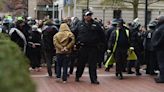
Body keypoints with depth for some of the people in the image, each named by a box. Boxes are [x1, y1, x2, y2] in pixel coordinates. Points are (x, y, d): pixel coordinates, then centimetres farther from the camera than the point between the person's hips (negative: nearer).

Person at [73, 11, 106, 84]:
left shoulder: (95, 24, 6)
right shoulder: (80, 24, 6)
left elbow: (102, 34, 11)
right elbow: (74, 34, 13)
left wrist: (102, 42, 7)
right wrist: (77, 42, 9)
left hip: (93, 48, 0)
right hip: (82, 48, 0)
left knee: (93, 64, 1)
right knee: (81, 63, 10)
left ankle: (93, 79, 6)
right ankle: (77, 76, 28)